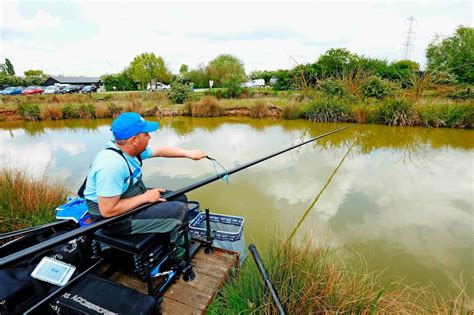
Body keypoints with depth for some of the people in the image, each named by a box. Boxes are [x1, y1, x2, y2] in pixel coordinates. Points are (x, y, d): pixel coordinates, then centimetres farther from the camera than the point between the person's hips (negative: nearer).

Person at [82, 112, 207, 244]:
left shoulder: (131, 148, -5)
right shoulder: (112, 164, -32)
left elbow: (160, 151, 10)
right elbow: (108, 211, -29)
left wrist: (189, 153, 4)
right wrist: (145, 198, -22)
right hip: (115, 218, -9)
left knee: (180, 199, 8)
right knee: (179, 210, -17)